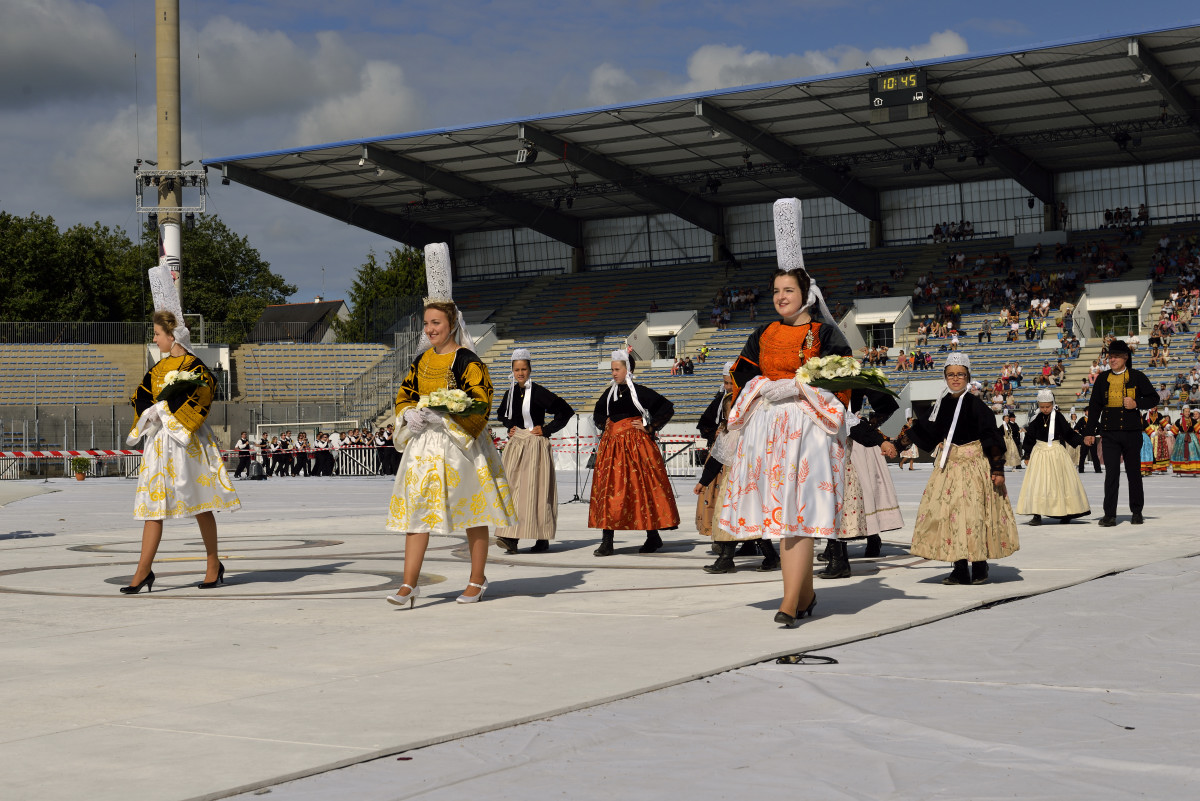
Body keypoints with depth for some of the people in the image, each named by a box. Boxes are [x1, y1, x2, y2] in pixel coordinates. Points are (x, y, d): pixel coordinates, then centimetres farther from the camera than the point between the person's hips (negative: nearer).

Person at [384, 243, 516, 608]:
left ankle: (477, 581, 18)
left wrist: (441, 414, -22)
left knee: (472, 511, 4)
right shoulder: (422, 361, 10)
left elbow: (479, 406, -15)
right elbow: (404, 395, 18)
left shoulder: (467, 361, -9)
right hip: (424, 444, 6)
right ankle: (409, 585, -2)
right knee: (416, 508, -2)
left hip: (460, 443, -6)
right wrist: (410, 414, -4)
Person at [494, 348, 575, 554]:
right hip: (515, 445, 6)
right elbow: (501, 414, 30)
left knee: (535, 489, -6)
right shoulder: (511, 393, 10)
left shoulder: (539, 392, -9)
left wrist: (547, 429, -8)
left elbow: (566, 411, -8)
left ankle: (543, 539, 0)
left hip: (536, 446, -6)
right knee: (512, 488, -2)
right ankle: (511, 537, -6)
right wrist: (509, 426, 11)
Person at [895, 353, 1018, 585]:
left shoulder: (975, 405, -9)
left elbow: (992, 439, -10)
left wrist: (997, 468, -12)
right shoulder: (943, 404, 7)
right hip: (949, 466, 6)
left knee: (974, 513, -4)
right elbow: (927, 432, 19)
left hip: (975, 466, -6)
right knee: (948, 513, 2)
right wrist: (901, 443, 19)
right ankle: (960, 569, 10)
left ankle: (980, 568, 9)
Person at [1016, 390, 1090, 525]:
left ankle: (1065, 513, 16)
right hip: (1039, 453, 1)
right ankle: (1037, 515, -3)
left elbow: (1068, 433, 4)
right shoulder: (1036, 419, 0)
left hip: (1057, 453, -1)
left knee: (1061, 481, 5)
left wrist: (1082, 440, -6)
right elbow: (1029, 437, 8)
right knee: (1037, 484, -5)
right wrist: (1027, 456, 10)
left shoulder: (1058, 417, -3)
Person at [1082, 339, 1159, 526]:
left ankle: (1137, 512, 21)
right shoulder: (1102, 378, 8)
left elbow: (1153, 398, 9)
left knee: (1134, 472, 8)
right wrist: (1090, 432, 6)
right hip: (1109, 433, 0)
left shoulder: (1137, 377, 3)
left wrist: (1137, 403, -10)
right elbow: (1094, 406, 11)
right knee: (1111, 473, -5)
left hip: (1132, 432, 0)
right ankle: (1109, 515, -3)